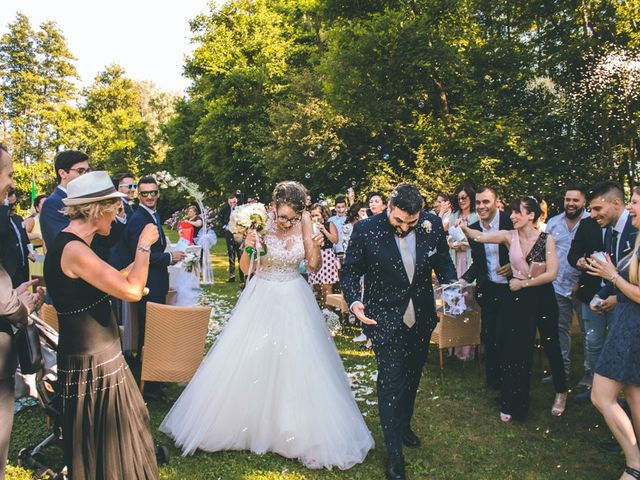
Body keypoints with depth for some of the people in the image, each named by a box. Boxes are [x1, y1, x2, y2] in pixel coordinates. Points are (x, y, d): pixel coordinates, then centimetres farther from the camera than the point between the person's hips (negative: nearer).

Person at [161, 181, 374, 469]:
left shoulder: (304, 221, -8)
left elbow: (313, 266, -1)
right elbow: (246, 268, -9)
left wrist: (316, 247, -20)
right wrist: (248, 248, -28)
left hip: (294, 302, 2)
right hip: (262, 299, -1)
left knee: (297, 368, 5)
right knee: (247, 363, 7)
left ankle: (302, 433, 22)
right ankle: (234, 422, 30)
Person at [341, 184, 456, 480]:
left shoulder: (433, 224, -8)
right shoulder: (365, 230, -17)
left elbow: (443, 262, 7)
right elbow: (350, 271, -8)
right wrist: (354, 301, -25)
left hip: (421, 317, 4)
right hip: (384, 318, -4)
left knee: (412, 375, 21)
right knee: (391, 379, -4)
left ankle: (404, 426, 46)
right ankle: (394, 452, 13)